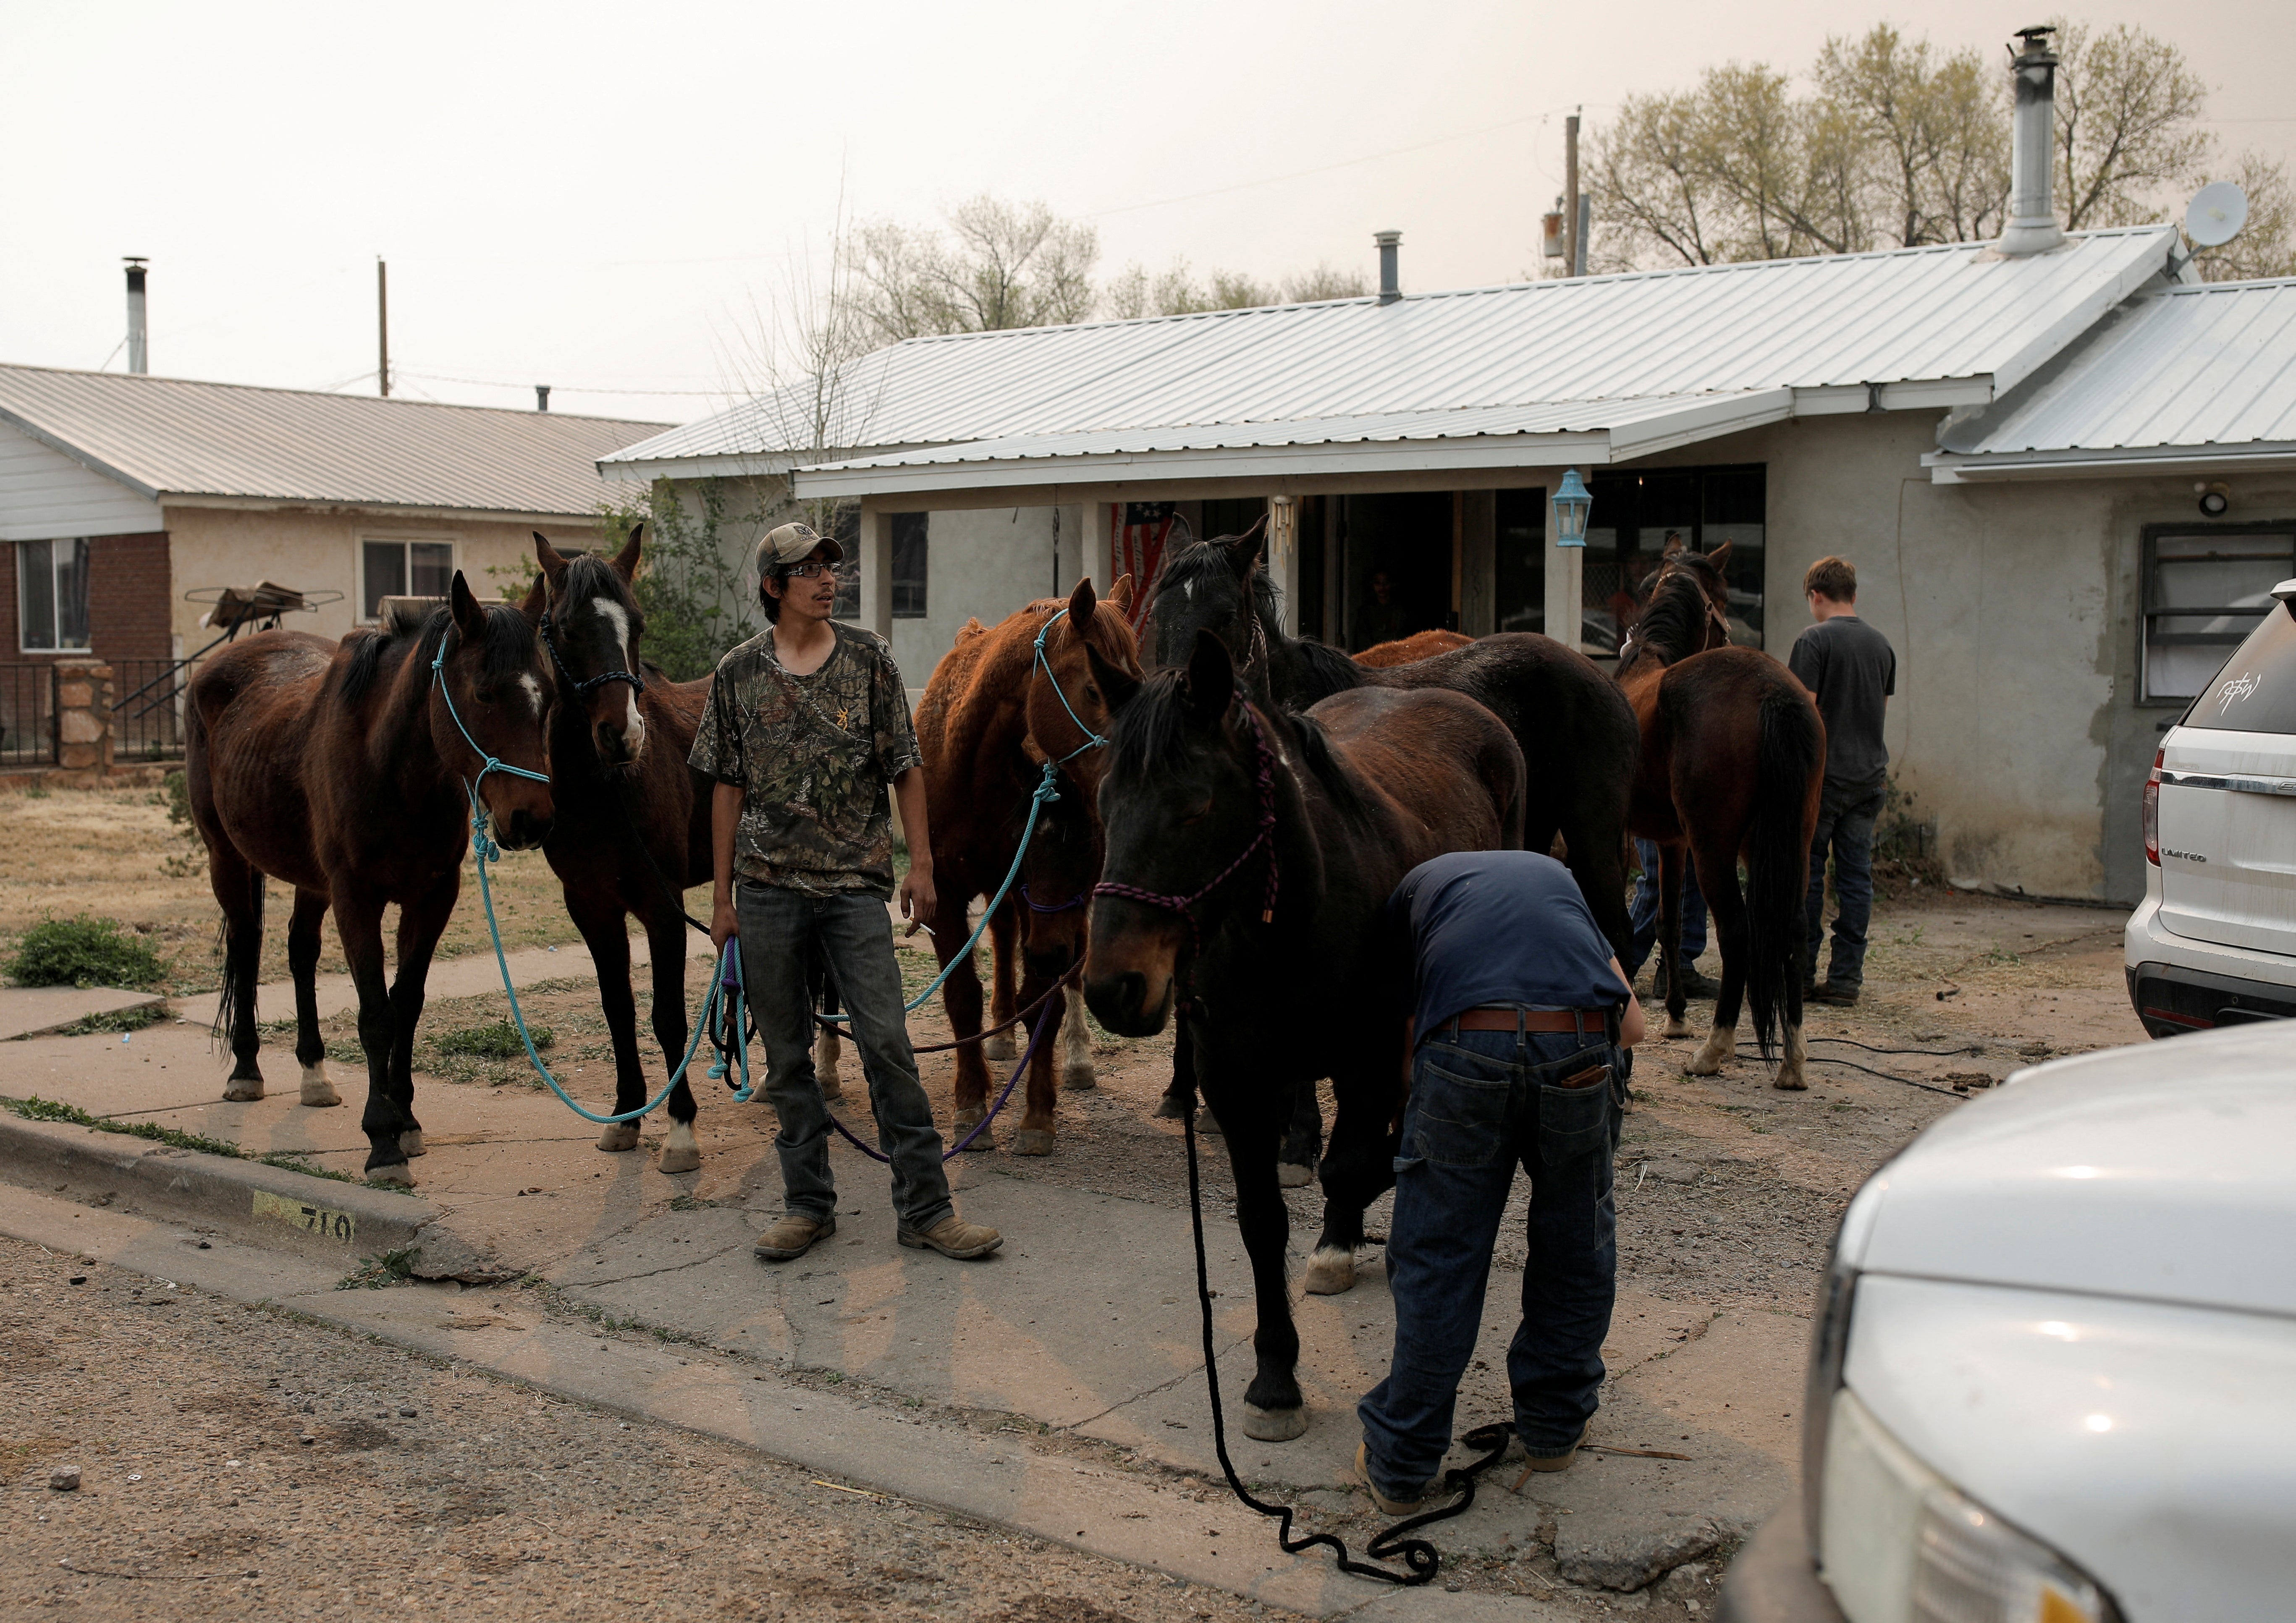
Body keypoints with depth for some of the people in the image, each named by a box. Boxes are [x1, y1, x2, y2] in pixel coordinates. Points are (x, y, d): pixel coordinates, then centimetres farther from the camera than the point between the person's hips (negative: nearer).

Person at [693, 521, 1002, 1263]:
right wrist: (722, 895, 5)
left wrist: (921, 862, -3)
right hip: (768, 887, 1)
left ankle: (925, 1207, 3)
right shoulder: (740, 672, 4)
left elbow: (905, 769, 4)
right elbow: (728, 787, 7)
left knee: (887, 1043, -4)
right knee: (786, 1054, 7)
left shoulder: (868, 659, 2)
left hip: (856, 882, -1)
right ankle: (808, 1204, 20)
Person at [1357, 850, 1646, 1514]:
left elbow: (1394, 1023, 25)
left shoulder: (1417, 885, 32)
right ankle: (1556, 1425, 37)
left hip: (1464, 1043, -1)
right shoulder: (1555, 874, 37)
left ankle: (1402, 1465, 19)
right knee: (1576, 1241, 23)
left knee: (1439, 1258, 10)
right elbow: (1632, 1022, 27)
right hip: (1582, 1043, 2)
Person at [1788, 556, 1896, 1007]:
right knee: (1856, 876, 6)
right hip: (1870, 775, 6)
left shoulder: (1814, 640, -10)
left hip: (1824, 773, -6)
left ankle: (1799, 974, 5)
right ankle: (1846, 978, 7)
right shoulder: (1882, 645, 10)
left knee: (1805, 875, 2)